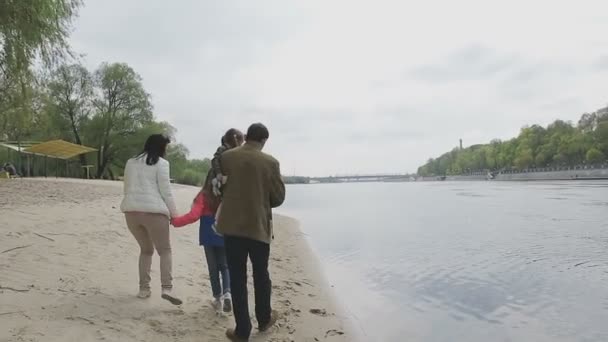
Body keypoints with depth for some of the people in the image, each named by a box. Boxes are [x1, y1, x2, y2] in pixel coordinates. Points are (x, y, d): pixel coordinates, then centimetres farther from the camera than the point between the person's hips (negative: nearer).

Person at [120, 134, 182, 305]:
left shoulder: (131, 162, 18)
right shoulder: (161, 163, -1)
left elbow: (127, 188, 20)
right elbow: (166, 191, -4)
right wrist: (174, 213, 3)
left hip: (131, 210, 6)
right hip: (153, 211, -6)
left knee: (146, 249, 20)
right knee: (165, 250, 3)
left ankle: (144, 288, 18)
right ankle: (166, 288, -12)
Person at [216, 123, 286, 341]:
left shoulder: (226, 157, -3)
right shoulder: (270, 162, -8)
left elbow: (218, 187, 6)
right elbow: (279, 198, -2)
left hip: (232, 225, 1)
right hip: (259, 227, 0)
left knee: (237, 278, 8)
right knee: (261, 275, 18)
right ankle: (264, 319, 36)